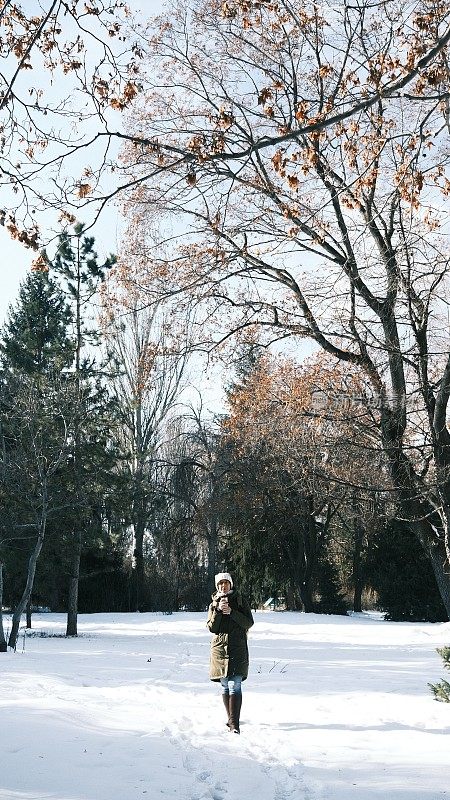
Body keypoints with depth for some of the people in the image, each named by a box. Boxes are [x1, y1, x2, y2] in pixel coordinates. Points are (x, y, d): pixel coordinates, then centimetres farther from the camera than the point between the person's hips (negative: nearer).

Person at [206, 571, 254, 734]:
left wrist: (231, 612, -14)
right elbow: (211, 627, 1)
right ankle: (231, 719, 21)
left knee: (235, 685, -12)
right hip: (219, 648, 3)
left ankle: (234, 723, -16)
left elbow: (249, 623, -3)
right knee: (225, 685, 8)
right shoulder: (213, 605, 11)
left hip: (238, 649, -3)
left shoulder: (240, 601, 5)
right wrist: (218, 611, -13)